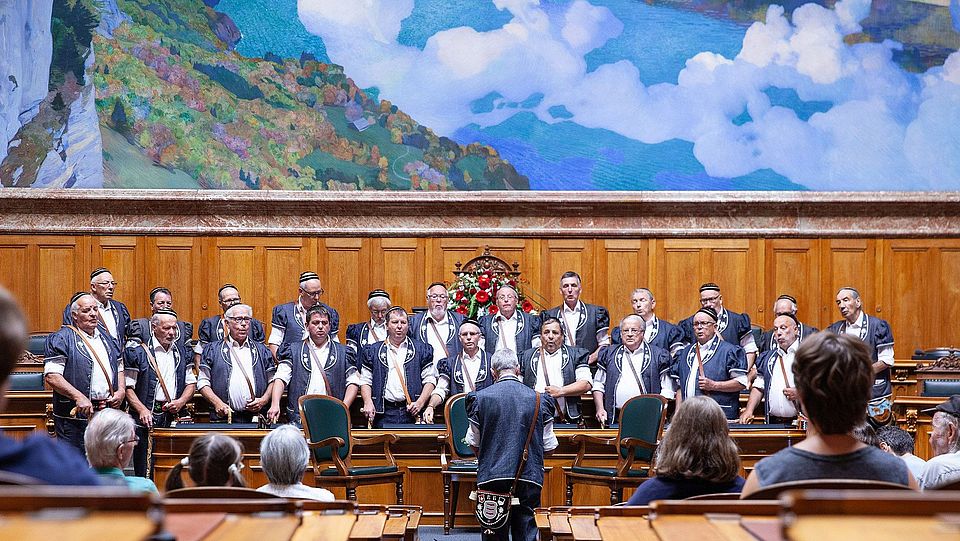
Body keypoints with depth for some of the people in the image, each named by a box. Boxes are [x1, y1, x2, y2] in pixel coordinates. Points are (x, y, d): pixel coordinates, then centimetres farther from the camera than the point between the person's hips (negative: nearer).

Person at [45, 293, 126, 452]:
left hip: (108, 415, 7)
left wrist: (121, 391, 7)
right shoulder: (61, 339, -5)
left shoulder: (106, 337, 18)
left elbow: (119, 368, 26)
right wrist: (78, 397, -23)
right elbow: (51, 376, -14)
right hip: (75, 416, -6)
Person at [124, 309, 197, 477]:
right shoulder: (137, 352, -1)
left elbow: (191, 383, 19)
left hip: (174, 418, 4)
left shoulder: (182, 352, 15)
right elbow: (128, 387, -4)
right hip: (147, 419, -4)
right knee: (145, 473, -4)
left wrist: (181, 401, 0)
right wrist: (142, 410, -18)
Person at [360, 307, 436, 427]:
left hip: (411, 412, 0)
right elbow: (365, 381, 12)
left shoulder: (421, 349, 12)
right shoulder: (373, 351, 14)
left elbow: (429, 380, 8)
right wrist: (368, 403, -6)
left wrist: (420, 403, -7)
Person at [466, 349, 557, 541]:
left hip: (492, 476, 0)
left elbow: (473, 443, 7)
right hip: (529, 478, 0)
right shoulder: (539, 399, -1)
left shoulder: (480, 398, -2)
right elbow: (549, 447, 5)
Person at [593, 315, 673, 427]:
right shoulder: (609, 354, 16)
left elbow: (667, 390, 5)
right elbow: (598, 384, 18)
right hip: (615, 418, 2)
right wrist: (600, 409, 4)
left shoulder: (658, 356, 8)